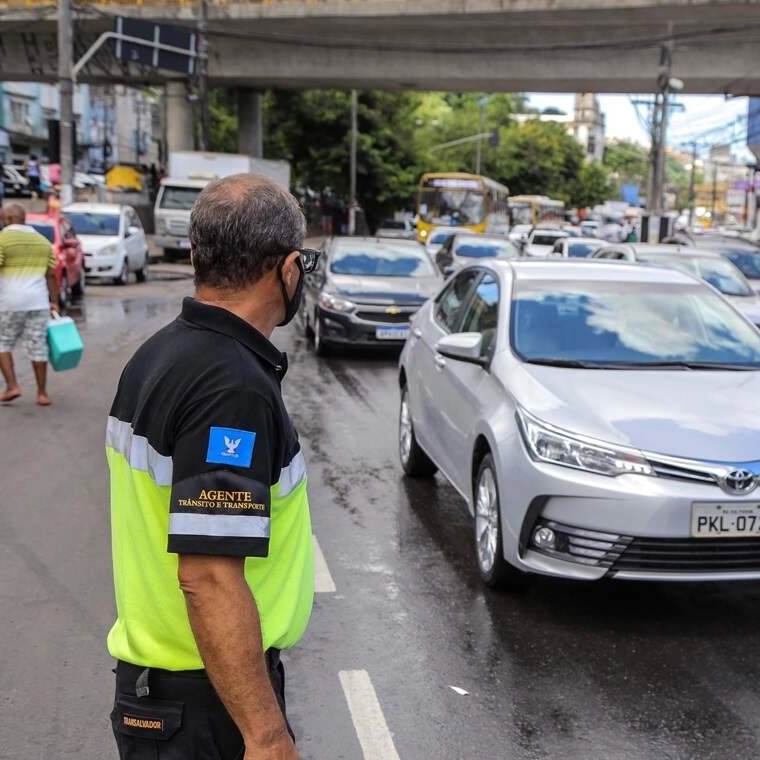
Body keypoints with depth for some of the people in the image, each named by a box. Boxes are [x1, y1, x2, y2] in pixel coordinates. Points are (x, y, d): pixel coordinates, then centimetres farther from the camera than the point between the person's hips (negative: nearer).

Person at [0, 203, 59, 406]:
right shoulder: (42, 241, 12)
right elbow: (51, 275, 10)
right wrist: (54, 302, 14)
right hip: (38, 302, 4)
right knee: (38, 347, 7)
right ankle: (42, 393, 10)